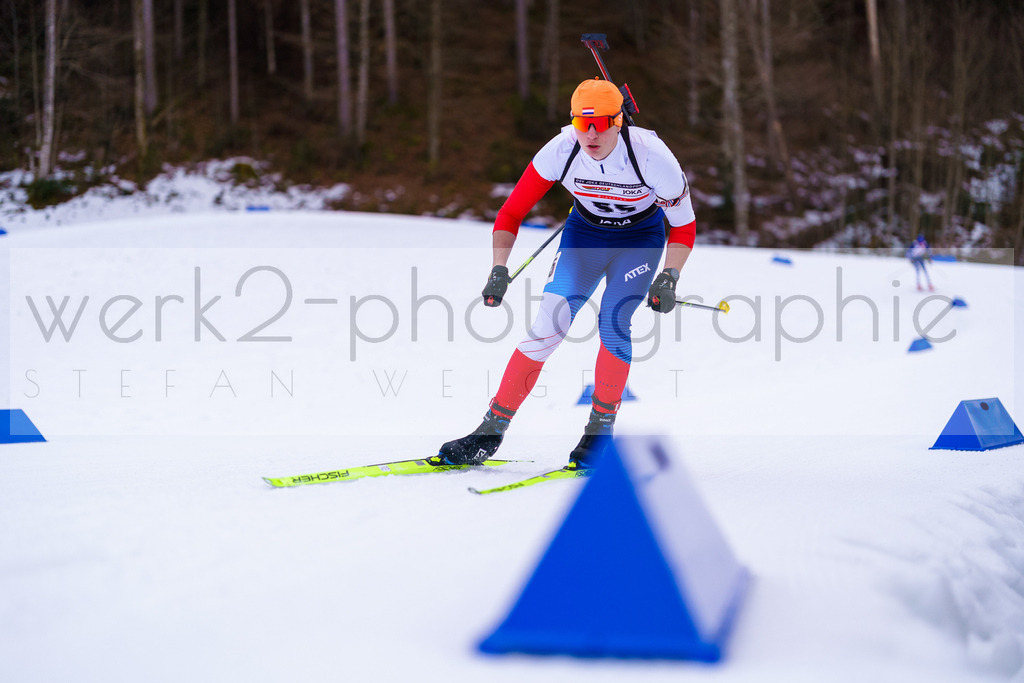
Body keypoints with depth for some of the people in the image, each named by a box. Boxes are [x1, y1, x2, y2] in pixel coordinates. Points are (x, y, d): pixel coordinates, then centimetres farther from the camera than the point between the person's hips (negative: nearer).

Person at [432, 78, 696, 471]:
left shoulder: (650, 155, -29)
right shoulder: (561, 150, -25)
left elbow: (684, 225, -15)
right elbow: (510, 213, -17)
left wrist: (669, 277, -27)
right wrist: (499, 269, -29)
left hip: (640, 238, -1)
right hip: (584, 232, 1)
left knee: (613, 321, -23)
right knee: (549, 322, -13)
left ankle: (601, 426, -4)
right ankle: (492, 428, -7)